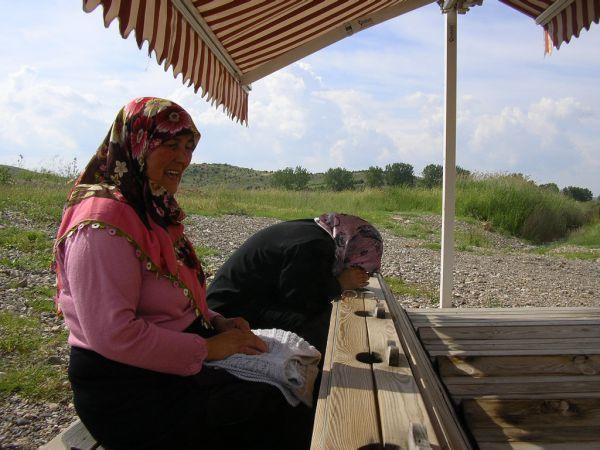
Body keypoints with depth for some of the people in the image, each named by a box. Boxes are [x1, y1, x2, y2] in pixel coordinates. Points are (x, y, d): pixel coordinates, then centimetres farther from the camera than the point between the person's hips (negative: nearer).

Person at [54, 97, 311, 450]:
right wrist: (207, 348, -19)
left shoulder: (155, 212, 12)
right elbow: (113, 335, -24)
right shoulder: (102, 223, -19)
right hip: (128, 391, -9)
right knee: (275, 416, -16)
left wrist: (216, 322, 1)